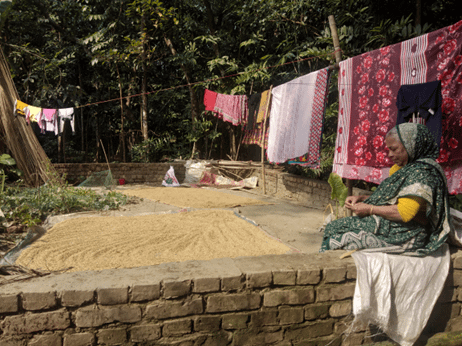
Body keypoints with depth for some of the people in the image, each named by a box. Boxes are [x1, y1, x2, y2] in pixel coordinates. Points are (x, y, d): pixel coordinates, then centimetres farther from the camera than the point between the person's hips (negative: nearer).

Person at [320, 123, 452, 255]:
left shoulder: (422, 171, -16)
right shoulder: (408, 168, 15)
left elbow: (405, 212, -25)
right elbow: (389, 198, 20)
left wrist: (370, 209, -15)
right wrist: (361, 198, 5)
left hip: (405, 235, -10)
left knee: (335, 228, -16)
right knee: (333, 226, -1)